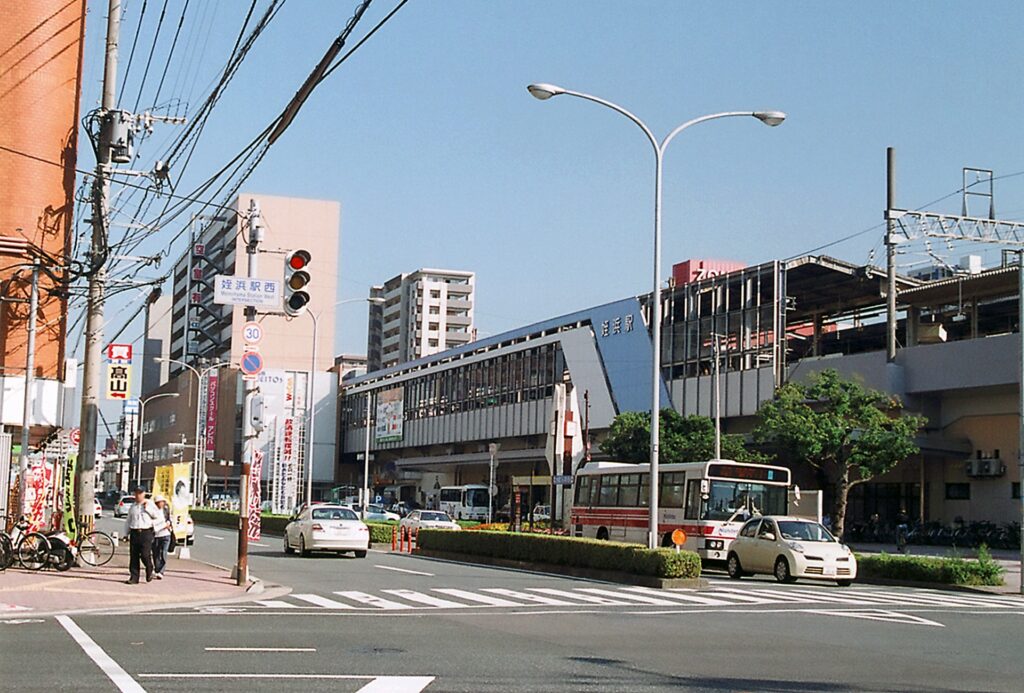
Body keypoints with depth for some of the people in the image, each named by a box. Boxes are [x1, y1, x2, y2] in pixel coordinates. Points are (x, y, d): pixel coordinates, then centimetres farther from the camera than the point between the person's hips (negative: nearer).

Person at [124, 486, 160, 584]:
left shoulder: (149, 504, 7)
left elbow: (158, 515, 0)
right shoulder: (133, 506, 19)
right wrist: (126, 534, 16)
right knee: (133, 556, 1)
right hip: (134, 532, 4)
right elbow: (128, 521, 22)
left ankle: (149, 572, 14)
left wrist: (147, 508, -6)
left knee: (145, 555, -11)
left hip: (146, 532, -4)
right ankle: (134, 577, 5)